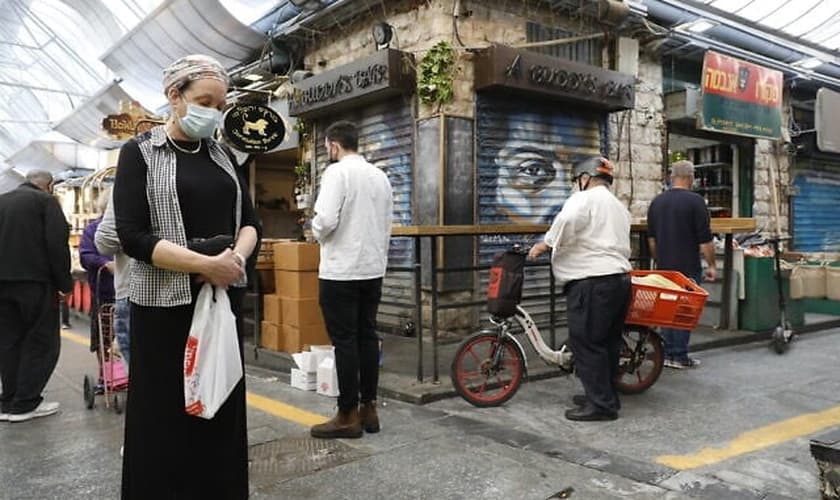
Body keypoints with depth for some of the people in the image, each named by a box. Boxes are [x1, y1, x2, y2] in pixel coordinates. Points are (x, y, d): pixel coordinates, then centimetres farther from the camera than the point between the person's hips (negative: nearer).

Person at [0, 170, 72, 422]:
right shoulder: (46, 201, -4)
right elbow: (57, 244, -13)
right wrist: (65, 283, -7)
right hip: (34, 281, -7)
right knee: (42, 341, 1)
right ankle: (25, 403, 1)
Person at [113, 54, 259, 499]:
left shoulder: (221, 155, 12)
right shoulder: (139, 153, -2)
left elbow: (250, 221, 11)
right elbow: (132, 236, -12)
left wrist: (236, 258, -11)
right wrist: (206, 264, -19)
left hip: (224, 299, 5)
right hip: (166, 304, -4)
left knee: (223, 411, 9)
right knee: (165, 417, 3)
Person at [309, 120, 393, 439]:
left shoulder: (337, 172, -10)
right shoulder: (380, 176, 11)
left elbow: (326, 220, -20)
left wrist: (316, 231, 2)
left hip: (341, 271, -7)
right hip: (373, 269, 7)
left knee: (344, 341, -1)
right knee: (367, 337, 11)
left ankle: (349, 416, 6)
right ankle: (369, 408, 18)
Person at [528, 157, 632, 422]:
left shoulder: (585, 198, -6)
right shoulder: (619, 206, 24)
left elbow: (567, 220, -26)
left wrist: (545, 244, -16)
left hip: (592, 282, -10)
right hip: (620, 277, 10)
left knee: (587, 343, -4)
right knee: (608, 342, 16)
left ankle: (601, 404, -1)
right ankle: (606, 396, 25)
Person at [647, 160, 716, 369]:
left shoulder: (657, 201, 7)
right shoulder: (695, 201, -11)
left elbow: (651, 238, 13)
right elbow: (705, 239, -12)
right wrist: (711, 265, -2)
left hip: (664, 266, 5)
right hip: (688, 267, -5)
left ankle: (668, 353, 16)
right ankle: (680, 356, 5)